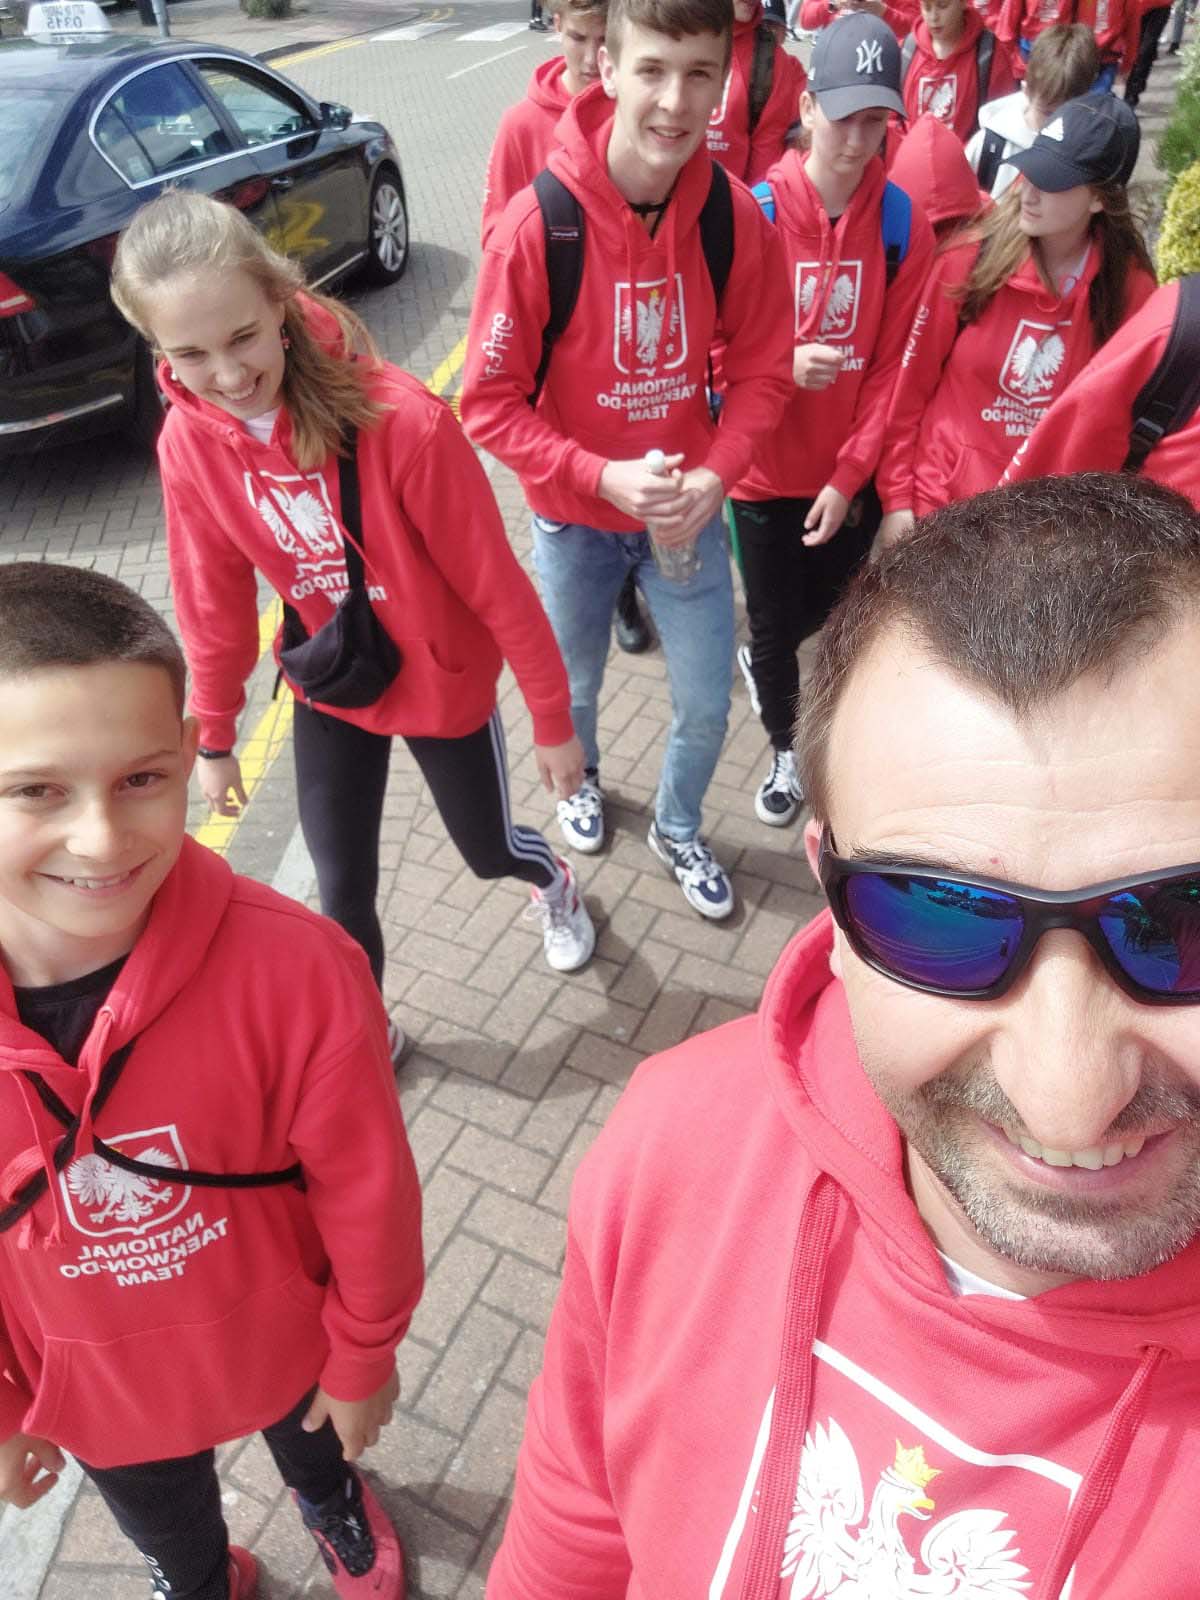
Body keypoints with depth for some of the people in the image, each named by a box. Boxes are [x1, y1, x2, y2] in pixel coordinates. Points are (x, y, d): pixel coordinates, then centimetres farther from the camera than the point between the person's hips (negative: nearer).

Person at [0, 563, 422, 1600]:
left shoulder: (297, 970, -36)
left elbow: (365, 1194, -19)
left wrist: (365, 1356, -5)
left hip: (283, 1338, -1)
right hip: (91, 1391, 2)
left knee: (317, 1446, 35)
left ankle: (337, 1507, 71)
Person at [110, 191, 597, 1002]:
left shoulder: (403, 419, -30)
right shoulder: (188, 442, -15)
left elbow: (495, 582, -21)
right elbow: (213, 601, -2)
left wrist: (554, 720, -13)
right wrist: (215, 738, 9)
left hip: (443, 680, -3)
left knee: (490, 850, 19)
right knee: (343, 889, 11)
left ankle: (557, 886, 57)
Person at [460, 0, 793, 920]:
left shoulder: (738, 220, -11)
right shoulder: (538, 223, -19)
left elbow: (761, 370, -1)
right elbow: (491, 401, -15)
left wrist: (713, 477, -18)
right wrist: (604, 477, -25)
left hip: (690, 510, 2)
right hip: (573, 517, -1)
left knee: (707, 707, 10)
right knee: (574, 691, 19)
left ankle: (678, 829, 41)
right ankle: (583, 781, 55)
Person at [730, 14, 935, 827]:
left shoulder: (904, 222, -5)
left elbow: (894, 365, -4)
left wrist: (850, 476, -10)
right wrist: (780, 364, -26)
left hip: (852, 476, 2)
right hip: (767, 469, -2)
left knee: (825, 611, 17)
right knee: (774, 622, 10)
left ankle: (760, 659, 52)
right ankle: (784, 748, 36)